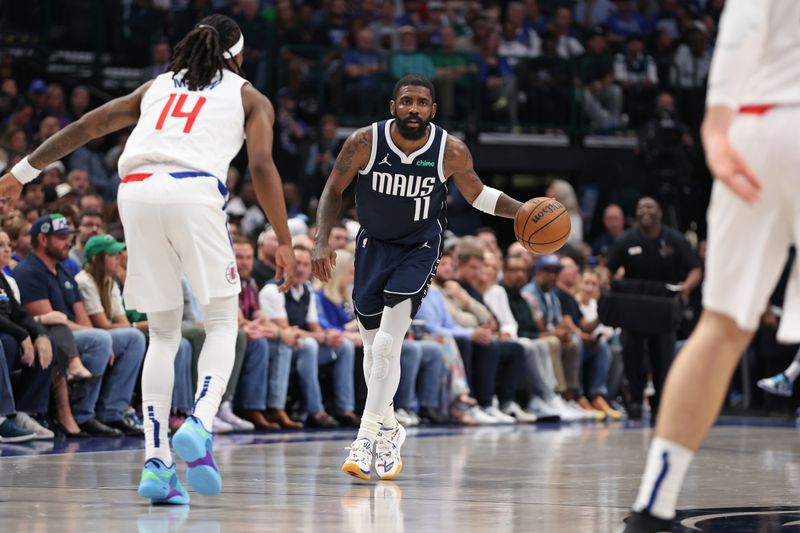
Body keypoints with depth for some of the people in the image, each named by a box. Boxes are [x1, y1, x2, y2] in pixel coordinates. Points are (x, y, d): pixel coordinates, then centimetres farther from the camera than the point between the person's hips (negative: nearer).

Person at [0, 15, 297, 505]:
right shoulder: (251, 98, 21)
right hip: (194, 190, -3)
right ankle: (200, 424, -17)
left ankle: (156, 461, 0)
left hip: (136, 190, 3)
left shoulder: (157, 87, 31)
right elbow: (262, 166, 6)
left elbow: (87, 125, 25)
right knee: (223, 323, 10)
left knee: (163, 335, 12)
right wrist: (285, 243, 6)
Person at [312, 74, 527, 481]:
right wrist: (322, 241, -17)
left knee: (387, 344, -18)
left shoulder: (451, 152, -18)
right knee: (375, 347, 8)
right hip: (374, 245, 2)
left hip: (419, 249, -2)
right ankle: (387, 428, 30)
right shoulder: (365, 142, -19)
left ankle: (367, 437, -16)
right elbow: (334, 190, -6)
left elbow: (477, 195, 0)